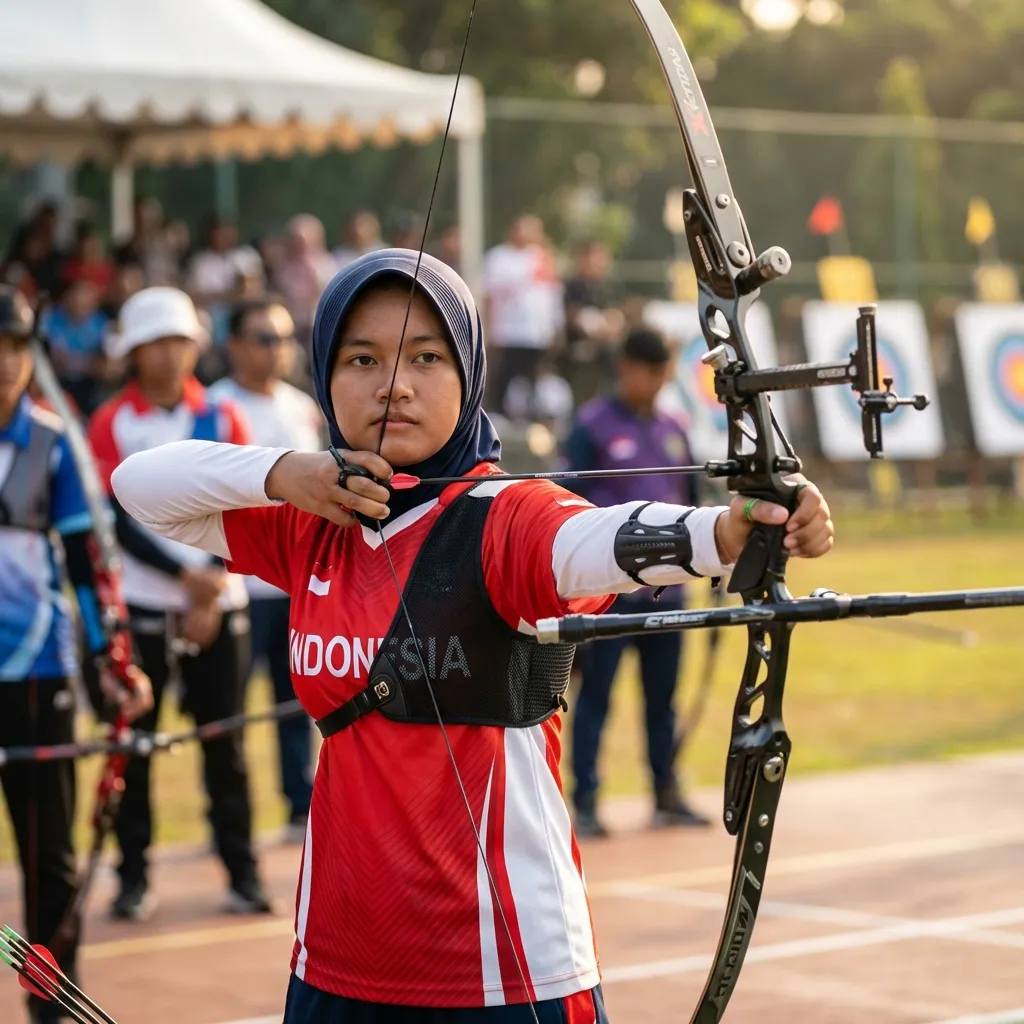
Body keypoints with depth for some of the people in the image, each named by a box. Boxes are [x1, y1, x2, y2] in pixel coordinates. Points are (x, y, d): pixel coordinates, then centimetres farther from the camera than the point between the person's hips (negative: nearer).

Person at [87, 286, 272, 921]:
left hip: (218, 607, 1)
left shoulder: (223, 418, 5)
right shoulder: (111, 424, 0)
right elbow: (117, 521, -6)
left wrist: (212, 592, -11)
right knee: (135, 744, 0)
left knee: (225, 743, 2)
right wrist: (183, 576, -16)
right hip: (140, 606, -1)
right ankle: (134, 878, 8)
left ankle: (243, 873, 8)